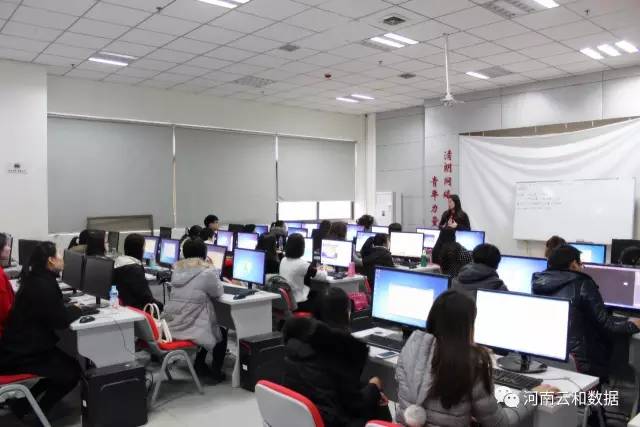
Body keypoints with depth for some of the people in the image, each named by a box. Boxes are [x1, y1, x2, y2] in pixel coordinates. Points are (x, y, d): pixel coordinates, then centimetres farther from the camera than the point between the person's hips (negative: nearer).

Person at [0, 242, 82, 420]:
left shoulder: (36, 279, 6)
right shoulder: (44, 285, -25)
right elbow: (61, 321, -22)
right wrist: (76, 309, -5)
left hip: (21, 346, 10)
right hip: (22, 353, -10)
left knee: (66, 363, 16)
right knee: (72, 372, -2)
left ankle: (25, 401, 22)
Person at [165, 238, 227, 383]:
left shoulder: (177, 268, 7)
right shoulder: (207, 271, -15)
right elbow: (218, 292, 0)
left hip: (172, 325, 7)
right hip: (192, 327, -7)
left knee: (212, 327, 31)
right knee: (222, 331, 22)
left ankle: (199, 365, 34)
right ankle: (215, 372, 24)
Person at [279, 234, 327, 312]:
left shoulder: (283, 261, 2)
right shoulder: (301, 264, -21)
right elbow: (323, 277, -9)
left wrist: (314, 270, 21)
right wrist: (323, 271, 12)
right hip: (297, 303, -7)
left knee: (316, 294, 24)